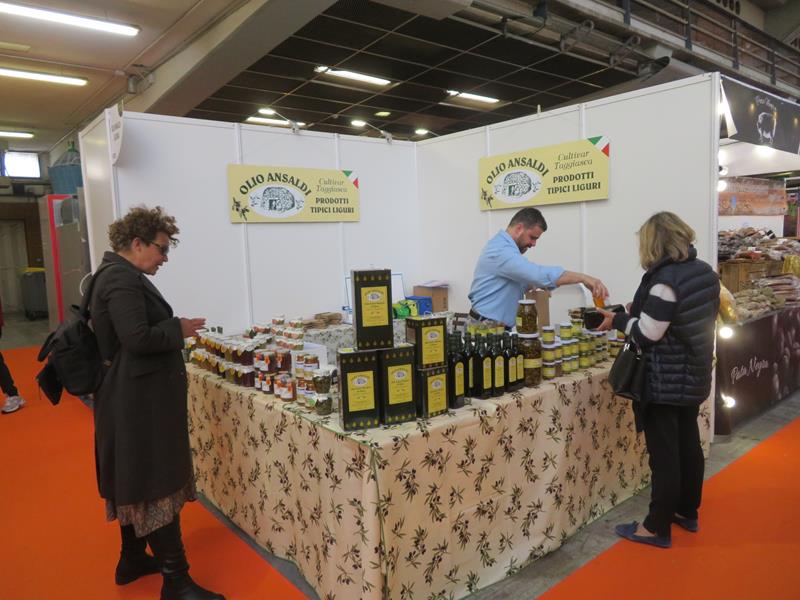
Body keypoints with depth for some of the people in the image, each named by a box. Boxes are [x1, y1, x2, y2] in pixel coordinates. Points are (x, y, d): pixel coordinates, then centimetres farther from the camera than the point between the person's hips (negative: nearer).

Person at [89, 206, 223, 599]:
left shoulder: (117, 275, 15)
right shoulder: (123, 280, -18)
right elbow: (138, 339, -27)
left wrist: (172, 330, 10)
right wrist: (179, 329, -14)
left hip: (133, 397, 11)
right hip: (141, 399, -11)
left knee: (136, 480, 19)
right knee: (158, 484, -5)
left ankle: (132, 560, 34)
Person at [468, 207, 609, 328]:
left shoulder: (504, 247, 13)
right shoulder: (501, 251, -22)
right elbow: (539, 274, -33)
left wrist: (529, 286, -1)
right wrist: (582, 278, -32)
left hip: (497, 326, 10)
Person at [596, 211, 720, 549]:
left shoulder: (665, 280, -22)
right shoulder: (704, 272, 4)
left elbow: (647, 335, -22)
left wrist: (619, 320, -6)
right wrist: (641, 311, 11)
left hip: (664, 381, -9)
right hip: (693, 375, 9)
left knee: (664, 453, 0)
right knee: (688, 443, 19)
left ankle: (657, 528, 13)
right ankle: (687, 512, 36)